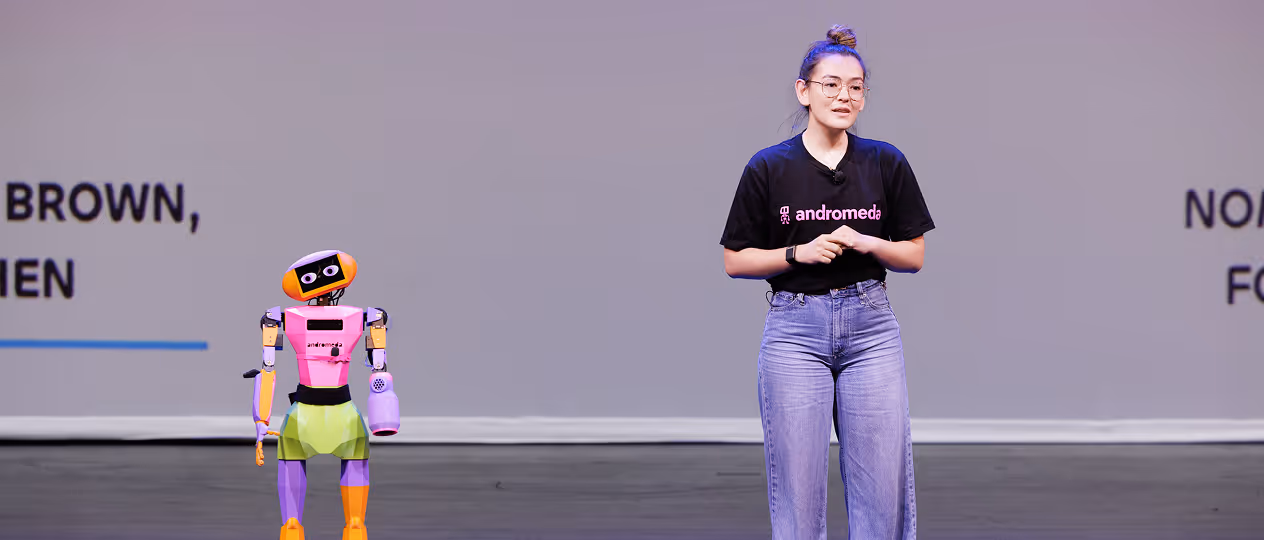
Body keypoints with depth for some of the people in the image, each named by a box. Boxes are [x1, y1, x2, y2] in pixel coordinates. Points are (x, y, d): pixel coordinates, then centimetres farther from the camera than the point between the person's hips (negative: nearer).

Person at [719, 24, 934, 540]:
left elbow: (914, 255, 10)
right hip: (795, 325, -2)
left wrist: (866, 243, -9)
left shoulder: (886, 163, 6)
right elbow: (736, 261, 4)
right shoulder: (769, 167, 1)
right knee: (798, 484, -1)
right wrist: (799, 253, -11)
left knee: (884, 483, -1)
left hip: (870, 323, 2)